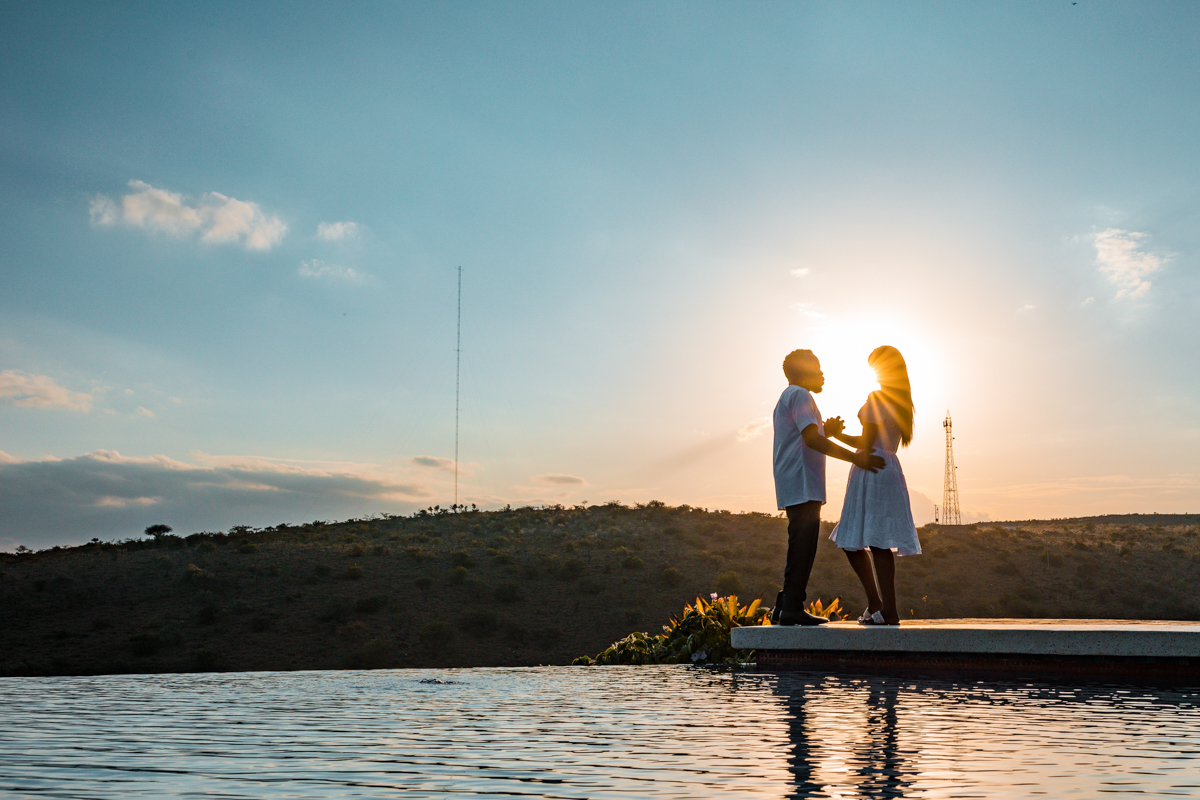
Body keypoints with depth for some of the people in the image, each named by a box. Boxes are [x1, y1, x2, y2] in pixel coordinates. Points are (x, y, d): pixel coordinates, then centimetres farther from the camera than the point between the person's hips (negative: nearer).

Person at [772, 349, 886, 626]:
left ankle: (785, 607, 10)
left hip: (796, 487, 11)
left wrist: (825, 430, 14)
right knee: (803, 545, -12)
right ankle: (792, 607, -13)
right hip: (802, 485, -11)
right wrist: (854, 457, -20)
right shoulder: (799, 395, -7)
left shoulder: (789, 397, 27)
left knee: (801, 547, 10)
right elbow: (811, 439, -19)